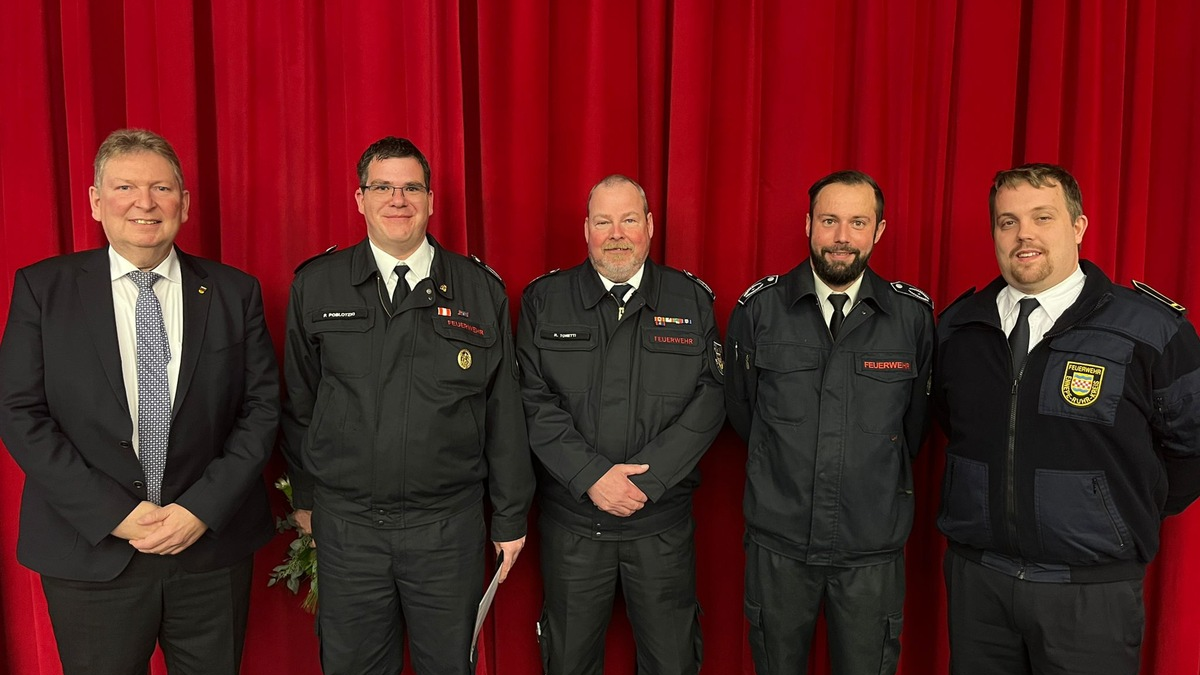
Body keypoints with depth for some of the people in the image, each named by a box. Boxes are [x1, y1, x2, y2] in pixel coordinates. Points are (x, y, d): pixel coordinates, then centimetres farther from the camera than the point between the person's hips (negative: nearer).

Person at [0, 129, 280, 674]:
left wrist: (203, 509, -11)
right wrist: (114, 514, -12)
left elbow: (261, 407, -1)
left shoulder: (234, 292, 0)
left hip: (214, 544, 1)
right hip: (91, 550, 0)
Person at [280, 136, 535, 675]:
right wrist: (304, 496, 11)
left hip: (450, 526, 0)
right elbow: (299, 401, 8)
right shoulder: (315, 285, 1)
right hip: (345, 524, 1)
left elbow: (503, 411, 1)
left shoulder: (481, 290, -1)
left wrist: (511, 517, 3)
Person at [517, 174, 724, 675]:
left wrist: (646, 477, -14)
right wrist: (592, 476, -15)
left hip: (662, 520, 0)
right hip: (571, 519, 0)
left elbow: (710, 398, -4)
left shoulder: (692, 300, 2)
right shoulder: (544, 299, 1)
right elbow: (534, 401, -5)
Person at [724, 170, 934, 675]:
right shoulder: (759, 307, -5)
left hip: (874, 543, 0)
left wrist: (881, 475, 11)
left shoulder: (913, 313, -4)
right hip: (778, 538, 0)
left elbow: (916, 419, 8)